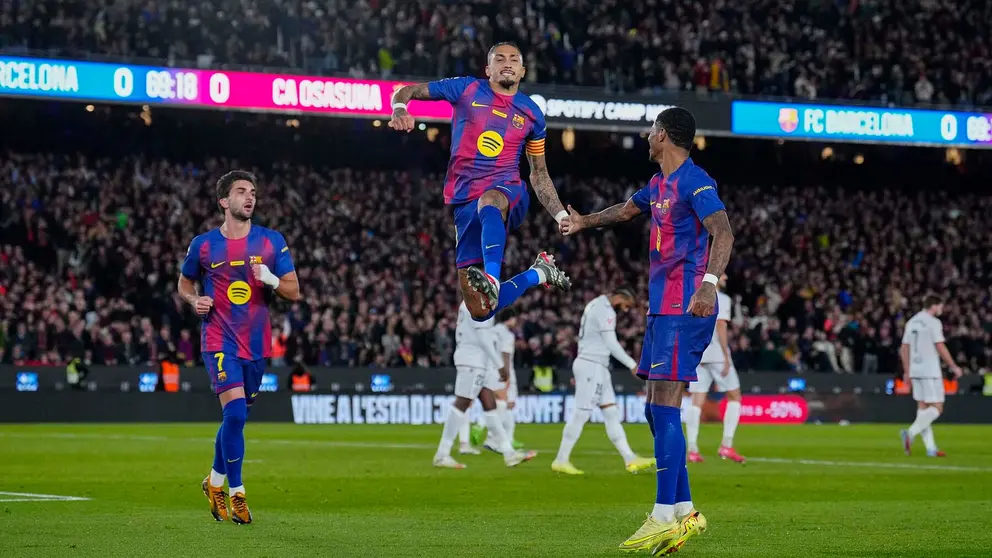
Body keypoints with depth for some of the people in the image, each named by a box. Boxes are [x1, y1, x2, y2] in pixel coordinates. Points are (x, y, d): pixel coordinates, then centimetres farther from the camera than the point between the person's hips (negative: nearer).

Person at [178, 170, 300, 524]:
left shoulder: (272, 242, 2)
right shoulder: (204, 245, -1)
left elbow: (294, 292, 2)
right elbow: (184, 284, 15)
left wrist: (271, 280, -18)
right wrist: (196, 301, -7)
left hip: (256, 343, 3)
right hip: (220, 341, -3)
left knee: (235, 416, 13)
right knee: (235, 413, -17)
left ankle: (216, 482, 35)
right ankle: (236, 494, -7)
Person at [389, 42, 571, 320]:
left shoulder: (531, 114, 12)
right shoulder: (467, 89, 7)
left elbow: (539, 174, 21)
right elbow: (406, 91, 6)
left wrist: (561, 216, 10)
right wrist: (399, 109, -18)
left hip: (508, 192, -1)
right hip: (465, 201, 1)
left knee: (489, 202, -43)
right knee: (481, 312, -4)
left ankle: (492, 279, -59)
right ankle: (538, 274, 21)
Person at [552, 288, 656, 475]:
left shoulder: (597, 305, 16)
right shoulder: (605, 311, -14)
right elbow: (611, 344, -16)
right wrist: (632, 365, -9)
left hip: (597, 367, 10)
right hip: (591, 366, -10)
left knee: (611, 413, 7)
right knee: (581, 413, -7)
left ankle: (630, 459, 5)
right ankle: (561, 461, -3)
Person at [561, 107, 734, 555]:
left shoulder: (694, 182, -12)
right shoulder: (659, 184, 19)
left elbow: (723, 233, -25)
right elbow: (627, 210, 39)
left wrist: (710, 282, -40)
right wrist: (583, 222, 55)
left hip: (683, 308, -10)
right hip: (662, 308, 10)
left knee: (664, 408, -14)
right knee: (657, 411, 10)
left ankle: (664, 517, -16)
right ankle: (684, 511, 13)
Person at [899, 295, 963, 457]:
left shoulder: (912, 322, 13)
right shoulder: (933, 322, -9)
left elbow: (904, 349, 14)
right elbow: (940, 348, -13)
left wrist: (907, 371, 19)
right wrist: (954, 367, -4)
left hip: (915, 371, 8)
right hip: (930, 371, -8)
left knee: (923, 408, 9)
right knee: (936, 408, -3)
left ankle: (931, 448, 8)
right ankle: (911, 433, -20)